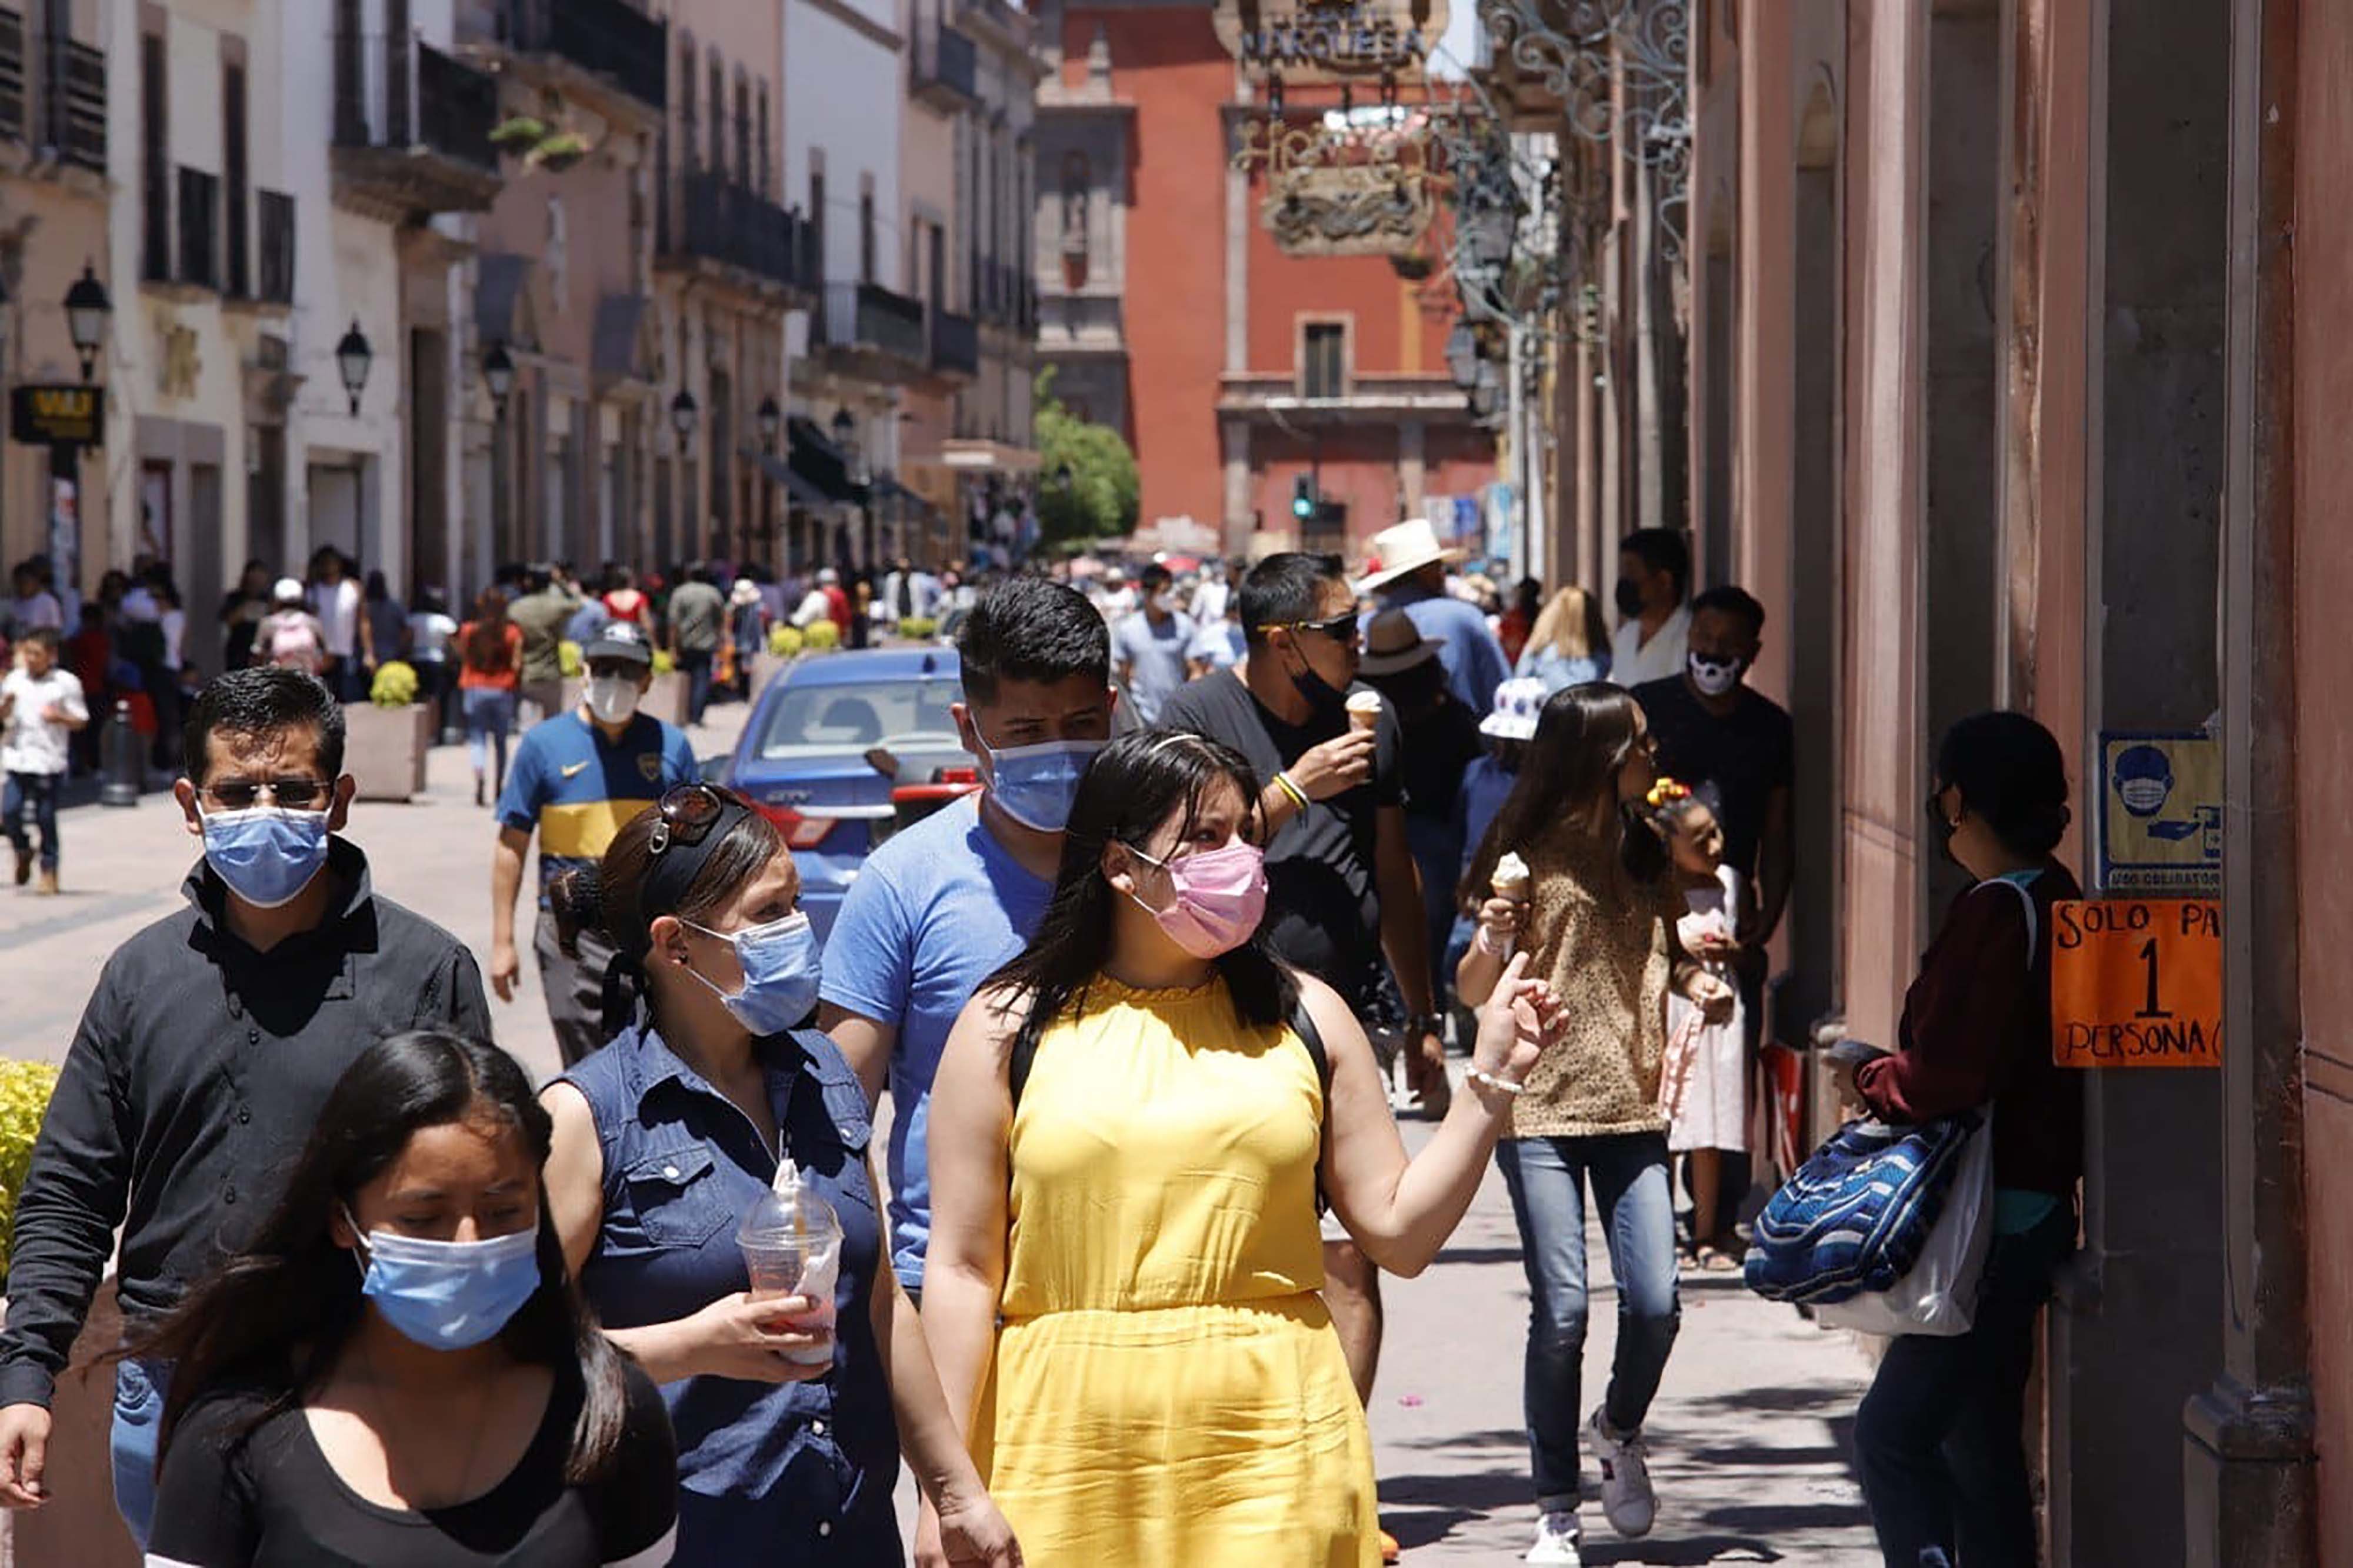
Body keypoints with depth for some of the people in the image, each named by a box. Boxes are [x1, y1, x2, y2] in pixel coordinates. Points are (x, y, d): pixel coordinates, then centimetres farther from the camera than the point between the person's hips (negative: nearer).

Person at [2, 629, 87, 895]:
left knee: (46, 817, 0)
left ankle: (49, 870, 12)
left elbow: (80, 721, 1)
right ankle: (23, 852, 21)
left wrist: (58, 717, -16)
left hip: (49, 761, -3)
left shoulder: (66, 683, -2)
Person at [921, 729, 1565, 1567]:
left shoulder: (1302, 1018, 10)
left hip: (1272, 1454, 1)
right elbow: (964, 1266, 2)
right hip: (1070, 1450, -1)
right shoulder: (1009, 1028, 4)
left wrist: (1491, 1082, -1)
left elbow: (1400, 1231, 8)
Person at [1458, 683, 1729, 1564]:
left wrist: (1699, 984, 4)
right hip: (1542, 1110, -4)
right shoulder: (1534, 857, -4)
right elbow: (1473, 993, -2)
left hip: (1633, 1109, 4)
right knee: (1562, 1310, -9)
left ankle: (1620, 1431, 24)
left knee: (1655, 1301, -7)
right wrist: (1495, 940, -23)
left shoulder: (1647, 852, 10)